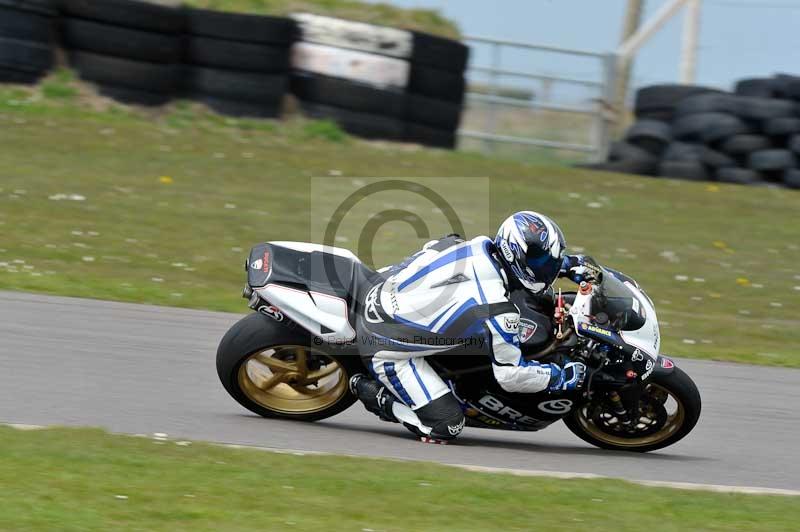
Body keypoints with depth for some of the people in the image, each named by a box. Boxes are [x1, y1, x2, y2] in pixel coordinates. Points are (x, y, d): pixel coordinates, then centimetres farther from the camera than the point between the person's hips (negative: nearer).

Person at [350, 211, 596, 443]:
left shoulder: (483, 246, -5)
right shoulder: (497, 309, -27)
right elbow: (510, 375, -18)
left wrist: (570, 264, 14)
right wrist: (564, 376, -8)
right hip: (388, 347, -8)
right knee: (446, 426, -8)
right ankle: (370, 390, 4)